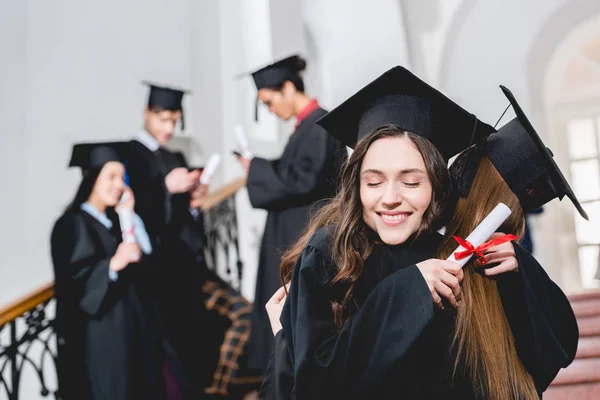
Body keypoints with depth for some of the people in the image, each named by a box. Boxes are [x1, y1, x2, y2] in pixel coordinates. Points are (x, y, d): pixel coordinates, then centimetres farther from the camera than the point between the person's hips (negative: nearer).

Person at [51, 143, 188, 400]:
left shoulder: (114, 220, 13)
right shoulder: (73, 224, -11)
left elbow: (145, 261, 6)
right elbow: (74, 280, -22)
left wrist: (129, 218, 0)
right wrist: (114, 263, -36)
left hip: (130, 327, 8)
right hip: (97, 336, -8)